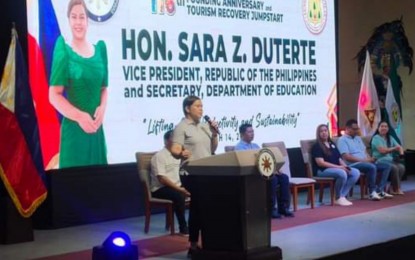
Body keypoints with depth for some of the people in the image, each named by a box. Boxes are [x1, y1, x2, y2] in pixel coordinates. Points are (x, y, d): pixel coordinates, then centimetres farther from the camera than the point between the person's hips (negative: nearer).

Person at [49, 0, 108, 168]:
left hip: (96, 129, 5)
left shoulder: (99, 49, 9)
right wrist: (79, 116, -18)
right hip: (74, 129, -5)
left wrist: (102, 108, -4)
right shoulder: (64, 51, -5)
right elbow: (54, 95, -9)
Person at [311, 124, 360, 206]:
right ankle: (338, 198, -15)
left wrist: (345, 166, -5)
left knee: (356, 172, -11)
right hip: (322, 170, -8)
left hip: (337, 168, 8)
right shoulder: (317, 146, -4)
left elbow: (339, 159, 19)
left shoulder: (332, 144, 21)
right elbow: (320, 163, -15)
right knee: (342, 173, -35)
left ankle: (342, 196, -12)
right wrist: (338, 167, -20)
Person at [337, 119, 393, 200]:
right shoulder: (342, 140, -6)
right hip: (353, 164, -9)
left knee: (387, 166, -3)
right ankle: (372, 192, -21)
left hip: (366, 162, 9)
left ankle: (379, 190, -11)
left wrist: (370, 158, -3)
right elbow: (346, 157, -17)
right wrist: (363, 160, -20)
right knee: (372, 167, -36)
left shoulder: (358, 138, 22)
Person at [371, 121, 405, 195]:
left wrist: (401, 153, -10)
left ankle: (393, 188, -14)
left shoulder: (390, 138, 20)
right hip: (380, 161, -6)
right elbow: (383, 150, -15)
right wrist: (394, 148, 0)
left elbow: (399, 147, 14)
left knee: (401, 167, -23)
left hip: (391, 160, 7)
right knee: (394, 168, -31)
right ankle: (397, 189, -15)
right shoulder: (376, 138, -4)